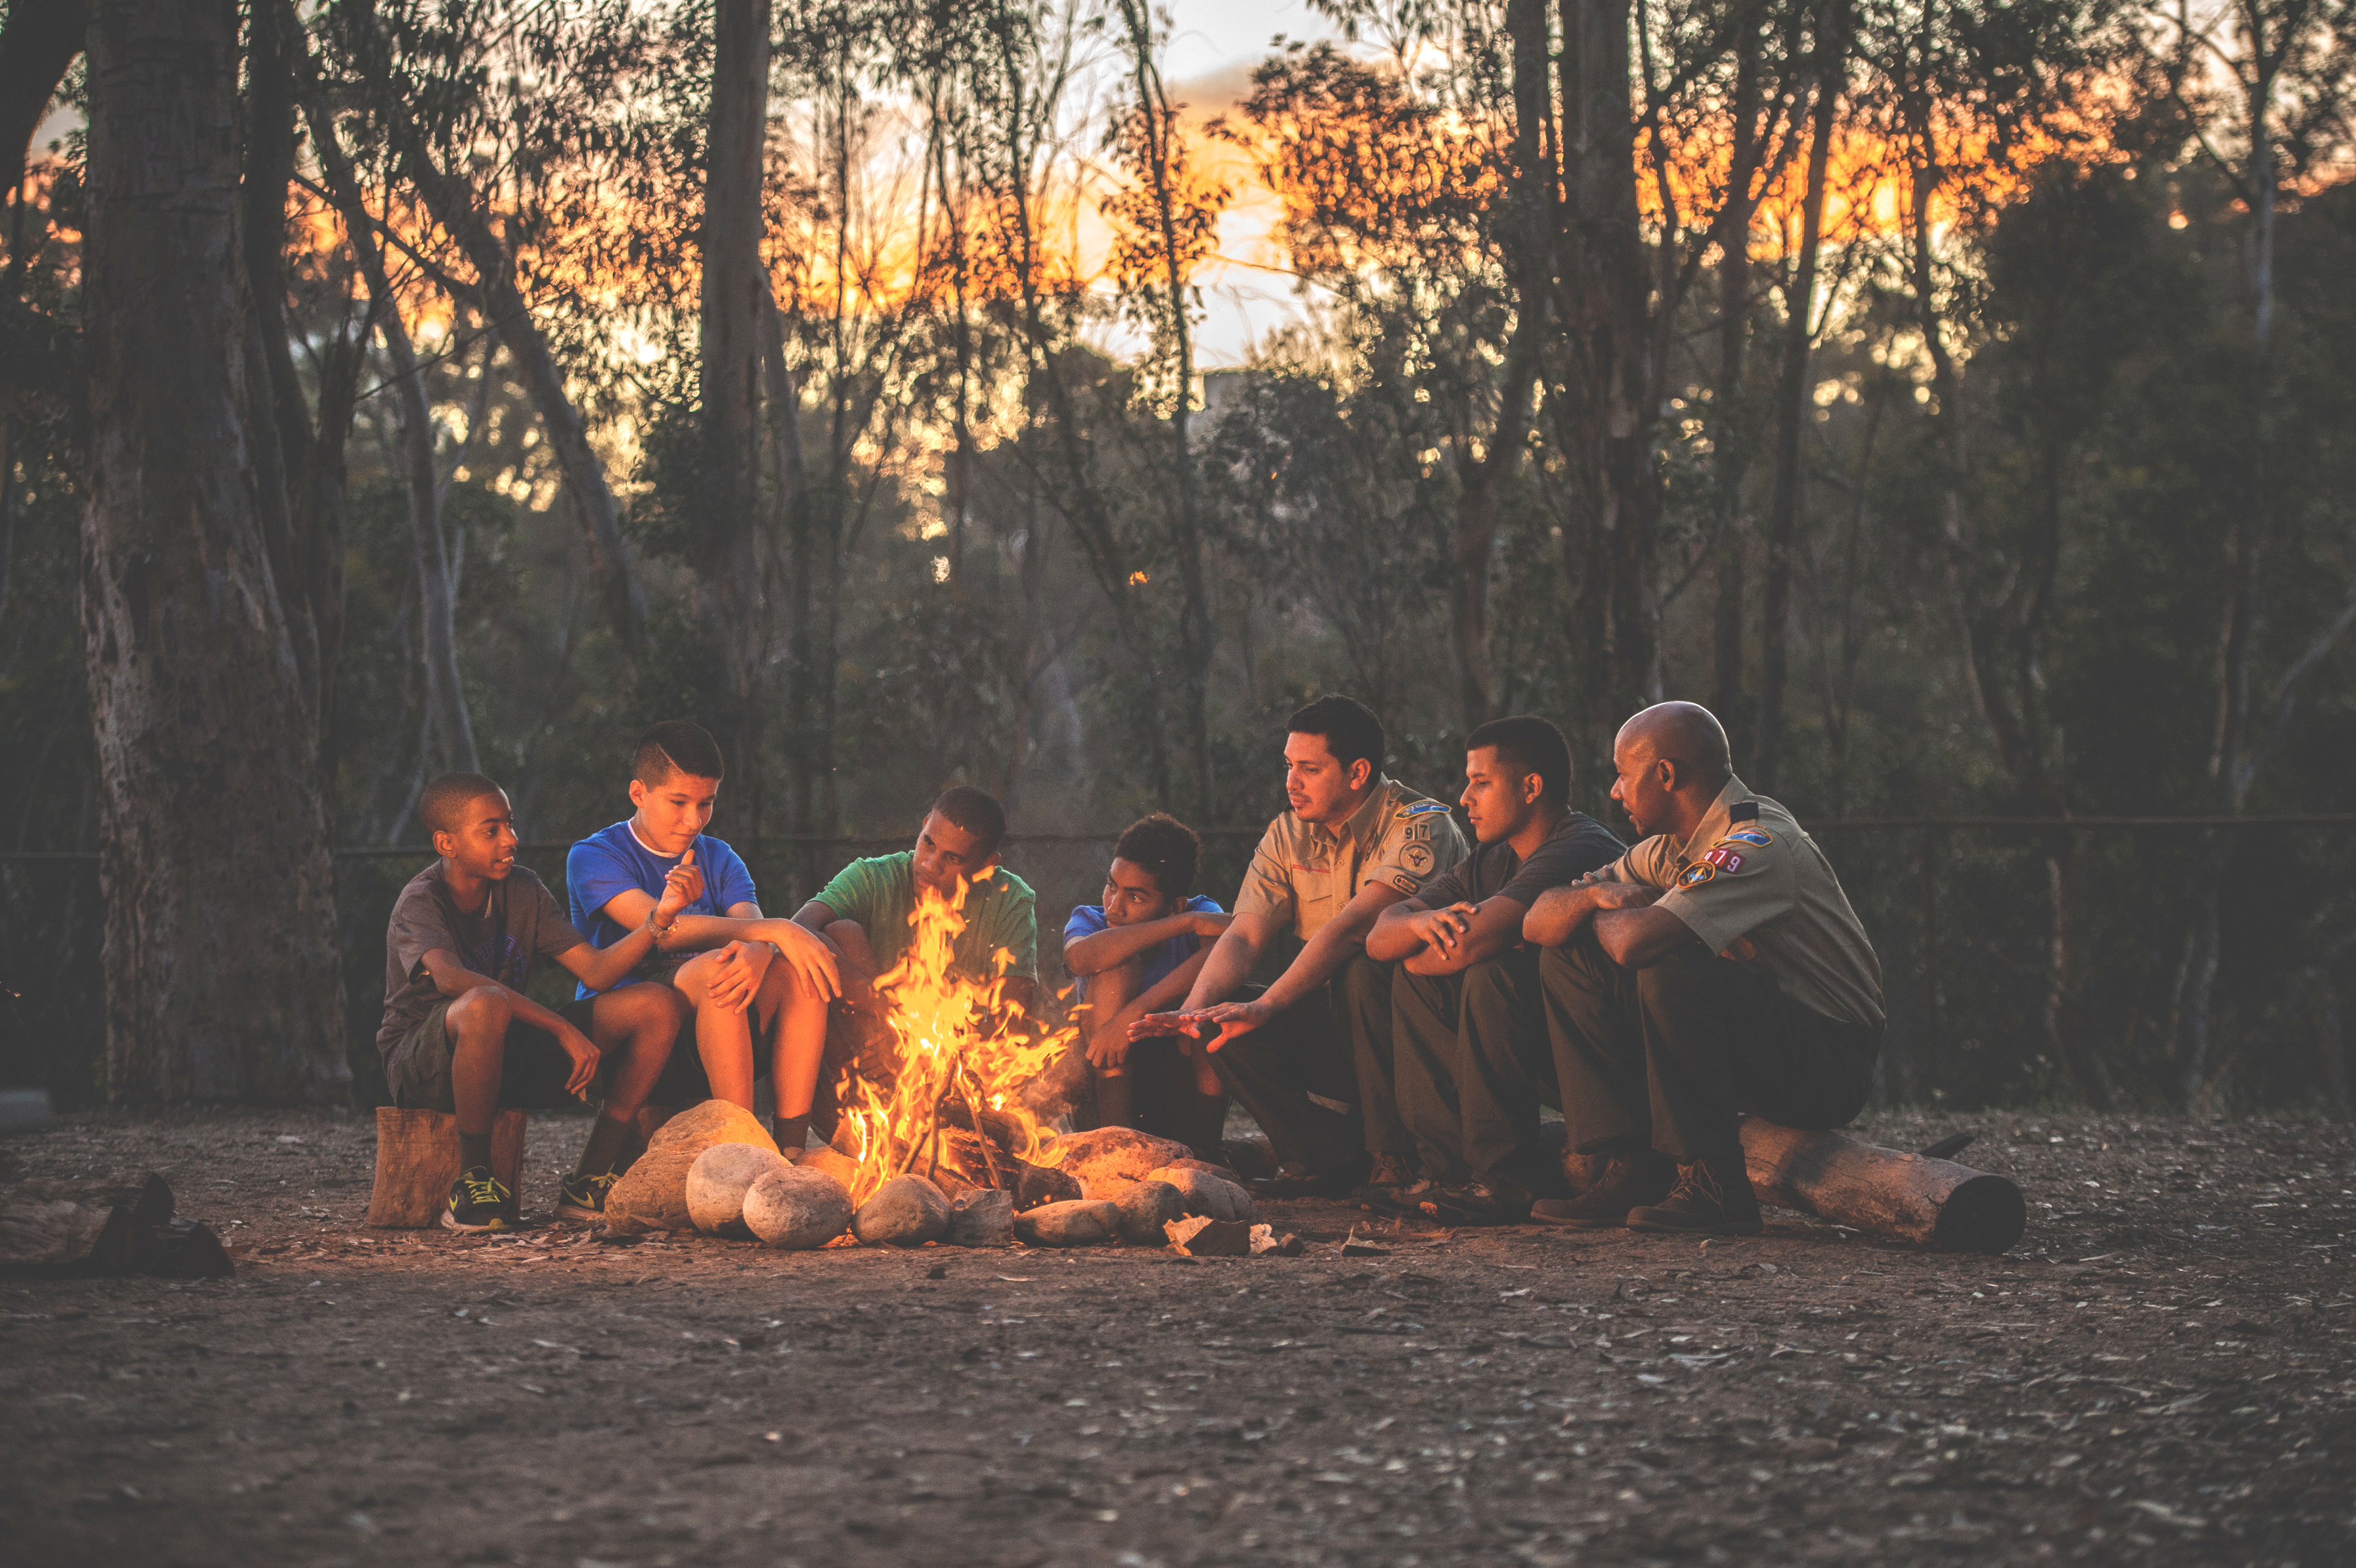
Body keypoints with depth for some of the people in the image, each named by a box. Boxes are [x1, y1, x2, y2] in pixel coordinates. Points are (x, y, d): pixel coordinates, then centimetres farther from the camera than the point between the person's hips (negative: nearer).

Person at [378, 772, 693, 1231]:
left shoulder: (522, 891, 5)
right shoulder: (421, 901, -15)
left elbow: (596, 971, -3)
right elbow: (449, 978, -36)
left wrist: (658, 918, -21)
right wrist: (563, 1029, -41)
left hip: (508, 1056, 7)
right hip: (422, 1065, -6)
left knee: (659, 1007, -9)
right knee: (486, 1005, -42)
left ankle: (587, 1182, -5)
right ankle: (472, 1178, -22)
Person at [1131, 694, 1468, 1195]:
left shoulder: (1419, 825, -16)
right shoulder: (1287, 836, 6)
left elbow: (1353, 925, -29)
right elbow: (1244, 936, -4)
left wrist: (1266, 1007, -39)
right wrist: (1194, 1008, -25)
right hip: (1334, 1029, 6)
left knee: (1362, 970, -36)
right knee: (1220, 1022, -17)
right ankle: (1334, 1159, -10)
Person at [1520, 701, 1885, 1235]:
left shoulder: (1759, 844, -21)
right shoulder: (1670, 849, 8)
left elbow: (1637, 941, -35)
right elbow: (1538, 920, 9)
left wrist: (1604, 917, -11)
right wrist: (1596, 895, -13)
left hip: (1831, 1064, -9)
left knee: (1670, 972, -34)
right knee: (1566, 958, 2)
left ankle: (1714, 1186, -22)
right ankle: (1633, 1170, -4)